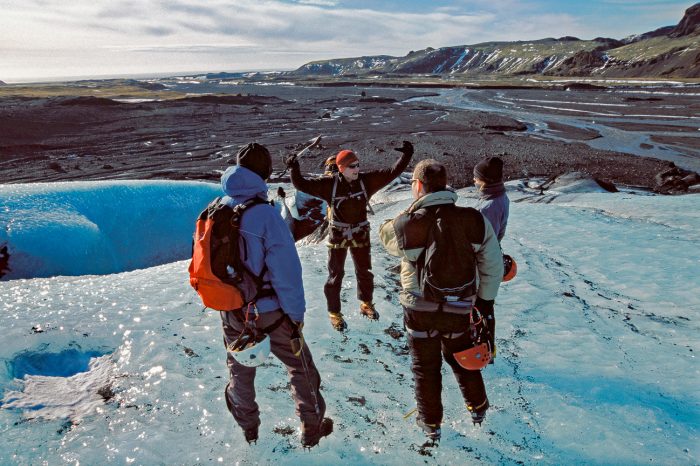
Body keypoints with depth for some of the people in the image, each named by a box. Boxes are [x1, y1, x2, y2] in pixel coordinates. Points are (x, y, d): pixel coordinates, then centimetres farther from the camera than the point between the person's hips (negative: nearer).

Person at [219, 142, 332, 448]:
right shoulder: (265, 214, -24)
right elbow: (286, 270, -23)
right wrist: (296, 313, -11)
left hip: (231, 310, 5)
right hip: (268, 311, -5)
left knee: (240, 371, 24)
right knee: (300, 366, 16)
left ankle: (248, 430, 44)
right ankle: (311, 428, 29)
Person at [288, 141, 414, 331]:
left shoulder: (367, 180, -9)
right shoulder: (329, 184, -15)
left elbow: (392, 172, -9)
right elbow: (302, 185, -15)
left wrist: (406, 155, -17)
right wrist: (295, 170, -31)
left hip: (361, 235, 3)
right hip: (337, 235, -3)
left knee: (365, 272, 17)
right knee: (335, 275, 6)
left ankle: (366, 303, 40)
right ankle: (334, 312, 21)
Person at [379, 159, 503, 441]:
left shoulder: (406, 226, -21)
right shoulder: (475, 220, -12)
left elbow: (384, 234, 4)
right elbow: (493, 267, -3)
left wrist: (411, 211, 9)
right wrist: (486, 299, 12)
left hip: (419, 310, -2)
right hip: (459, 310, 2)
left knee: (425, 366, 19)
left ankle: (431, 423, 35)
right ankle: (477, 408, 46)